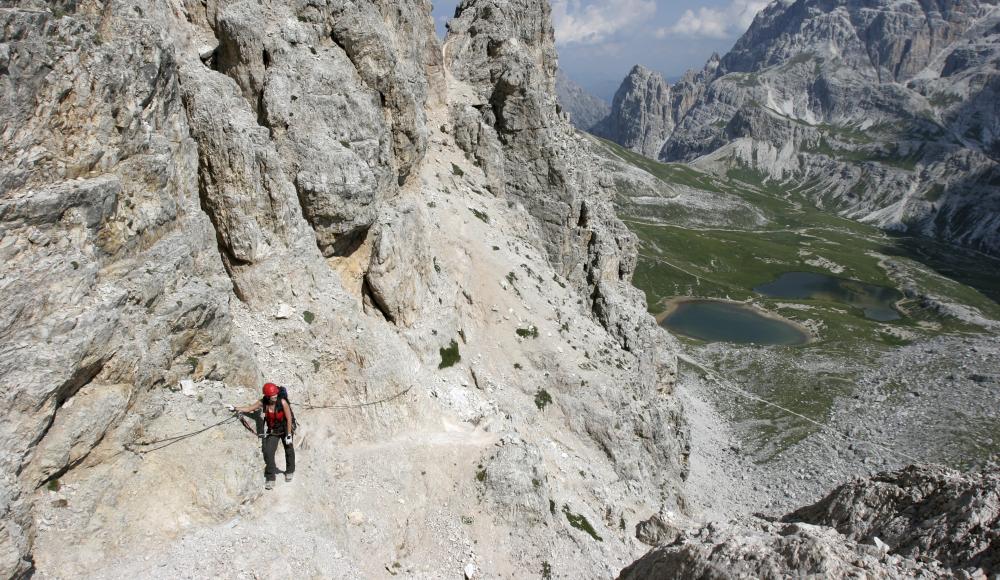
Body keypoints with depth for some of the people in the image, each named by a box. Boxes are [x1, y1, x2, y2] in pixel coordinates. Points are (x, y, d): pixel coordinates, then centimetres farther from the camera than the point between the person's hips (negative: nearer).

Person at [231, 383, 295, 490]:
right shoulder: (263, 403, -18)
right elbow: (249, 408, -2)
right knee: (268, 452, -9)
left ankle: (290, 471, 39)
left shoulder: (282, 402, -28)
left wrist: (289, 435, -19)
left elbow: (289, 418, -22)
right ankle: (270, 478, 4)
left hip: (285, 429, -2)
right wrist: (235, 408, -14)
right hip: (272, 431, 2)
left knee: (289, 450, 13)